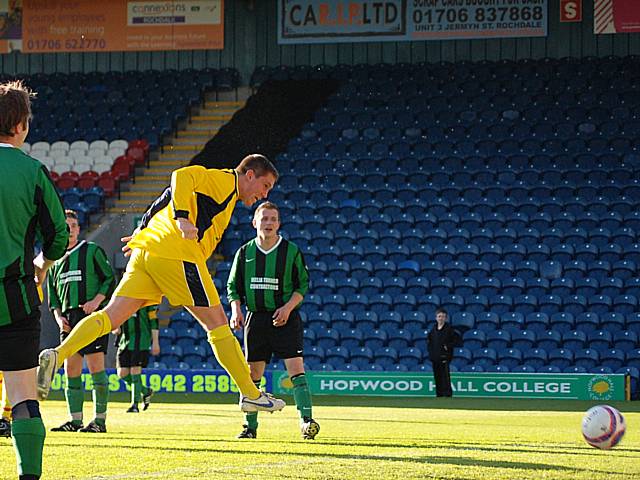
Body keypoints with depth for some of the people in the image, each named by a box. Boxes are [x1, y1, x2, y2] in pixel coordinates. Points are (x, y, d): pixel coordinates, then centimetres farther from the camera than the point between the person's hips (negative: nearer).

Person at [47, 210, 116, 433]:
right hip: (69, 320, 6)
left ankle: (100, 420, -8)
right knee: (71, 370, 2)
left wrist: (96, 300, -13)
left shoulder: (92, 251, 3)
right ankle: (75, 420, 5)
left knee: (95, 367, -10)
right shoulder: (55, 261, 18)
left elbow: (110, 279, 1)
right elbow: (53, 296, 21)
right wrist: (58, 316, 4)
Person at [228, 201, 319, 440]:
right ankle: (250, 426, 12)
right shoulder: (244, 252, 6)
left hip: (286, 319, -2)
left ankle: (306, 420, -18)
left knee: (295, 366, -14)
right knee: (253, 372, 3)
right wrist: (236, 309, -4)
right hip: (256, 318, 2)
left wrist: (288, 307, -11)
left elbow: (303, 284, 3)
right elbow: (233, 286, 13)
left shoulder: (291, 251, 0)